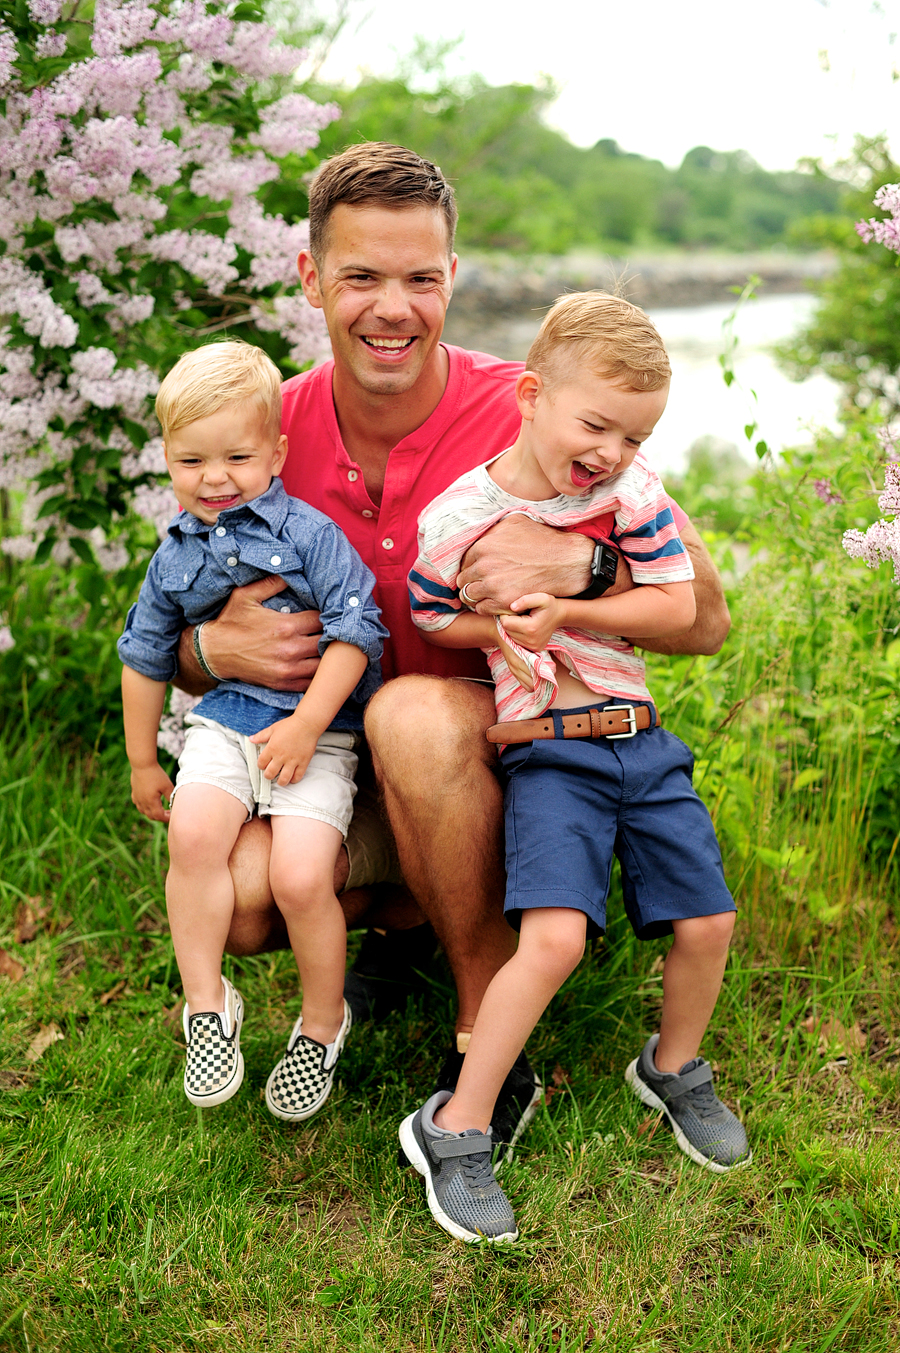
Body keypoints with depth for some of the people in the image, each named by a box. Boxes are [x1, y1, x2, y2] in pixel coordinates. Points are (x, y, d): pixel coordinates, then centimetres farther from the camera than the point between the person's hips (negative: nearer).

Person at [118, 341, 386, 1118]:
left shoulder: (309, 533, -4)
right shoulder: (175, 556, 11)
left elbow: (354, 632, -9)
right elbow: (146, 659, 22)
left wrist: (308, 724, -16)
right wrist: (142, 760, 25)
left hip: (313, 729, -4)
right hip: (223, 719, 4)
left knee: (300, 876, -20)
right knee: (194, 832, -26)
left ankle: (322, 1024, 7)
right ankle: (207, 1003, -9)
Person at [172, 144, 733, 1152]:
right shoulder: (270, 432, -6)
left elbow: (704, 621, -17)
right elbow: (177, 634, 5)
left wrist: (578, 564, -36)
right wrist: (219, 647, -19)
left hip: (510, 757, -3)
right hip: (341, 762, 4)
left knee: (413, 711, -36)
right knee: (233, 898, -23)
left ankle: (493, 1039, -16)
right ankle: (401, 907, 13)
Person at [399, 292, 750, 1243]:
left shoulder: (633, 490, 1)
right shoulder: (455, 518, -6)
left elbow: (677, 607, -3)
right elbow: (429, 621, 8)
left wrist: (568, 614, -14)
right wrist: (500, 630, -11)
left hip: (641, 742, 5)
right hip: (546, 751, -4)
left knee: (708, 922, 4)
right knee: (555, 935, -22)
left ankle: (673, 1068, 35)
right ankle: (454, 1130, -7)